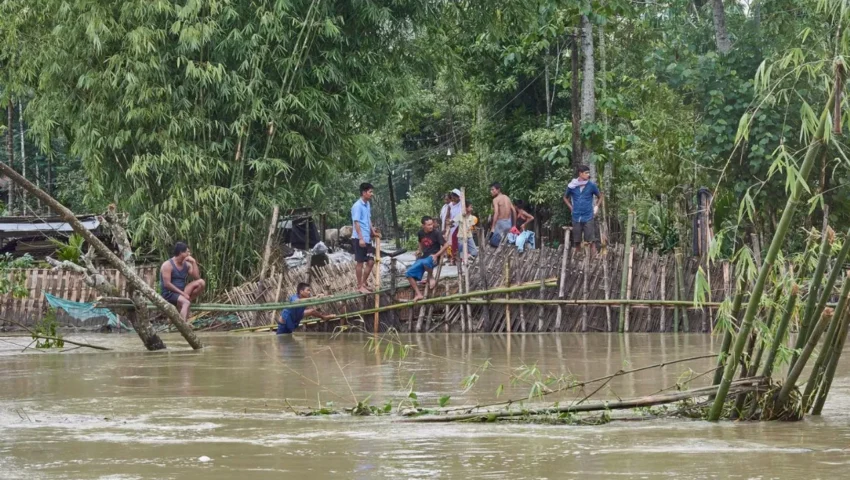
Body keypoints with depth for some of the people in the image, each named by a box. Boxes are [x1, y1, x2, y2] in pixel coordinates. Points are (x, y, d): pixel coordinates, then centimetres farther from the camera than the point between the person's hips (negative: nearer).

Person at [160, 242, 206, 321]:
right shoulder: (168, 265, -10)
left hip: (182, 292, 7)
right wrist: (182, 293, -21)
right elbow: (167, 284, -17)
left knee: (201, 282, -12)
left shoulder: (186, 264, 9)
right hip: (169, 294, -7)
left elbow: (197, 277, 1)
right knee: (186, 303, -36)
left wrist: (194, 262, -6)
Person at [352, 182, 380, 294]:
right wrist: (361, 238, -22)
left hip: (367, 238, 8)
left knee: (371, 261, 9)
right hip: (359, 239, -8)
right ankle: (360, 286, 6)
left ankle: (364, 283, 19)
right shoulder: (357, 206, -15)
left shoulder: (367, 205, 12)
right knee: (360, 262, -1)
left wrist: (373, 231, 12)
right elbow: (356, 223, -18)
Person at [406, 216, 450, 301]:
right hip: (423, 257, 6)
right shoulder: (421, 233, 6)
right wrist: (419, 251, 10)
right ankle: (418, 294, -3)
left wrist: (436, 255, -16)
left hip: (433, 257, -6)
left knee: (425, 262, -42)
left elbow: (445, 245, -9)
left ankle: (431, 278, -14)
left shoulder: (436, 233, -10)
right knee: (409, 273, -8)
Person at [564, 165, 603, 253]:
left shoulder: (591, 185, -2)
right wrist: (571, 208, 6)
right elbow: (565, 198, 17)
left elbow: (600, 197, 13)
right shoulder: (572, 186, 0)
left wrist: (596, 207, 1)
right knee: (577, 241, 7)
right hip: (576, 218, 2)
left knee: (591, 241, -7)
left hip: (588, 217, -2)